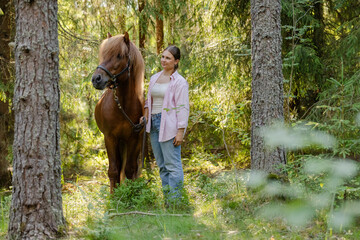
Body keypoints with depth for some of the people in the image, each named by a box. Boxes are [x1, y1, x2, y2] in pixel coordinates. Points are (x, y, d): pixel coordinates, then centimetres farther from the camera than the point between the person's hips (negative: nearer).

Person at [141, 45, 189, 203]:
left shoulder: (179, 82, -7)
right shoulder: (154, 78, 14)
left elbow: (183, 107, -11)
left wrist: (180, 131, -16)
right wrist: (145, 116, 7)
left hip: (169, 125, -8)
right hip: (153, 122, 8)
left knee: (172, 165, -7)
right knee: (162, 165, 12)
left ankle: (175, 200, -4)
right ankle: (166, 198, 19)